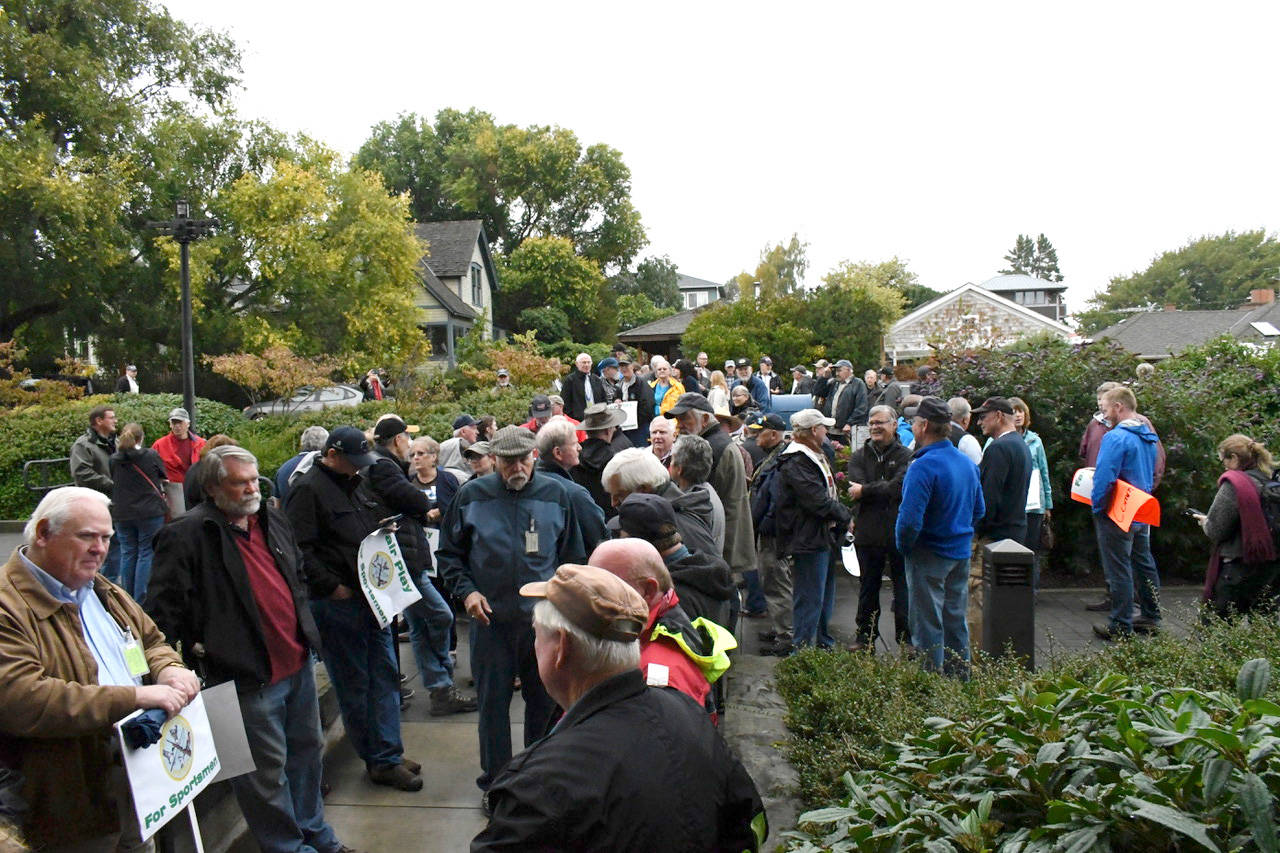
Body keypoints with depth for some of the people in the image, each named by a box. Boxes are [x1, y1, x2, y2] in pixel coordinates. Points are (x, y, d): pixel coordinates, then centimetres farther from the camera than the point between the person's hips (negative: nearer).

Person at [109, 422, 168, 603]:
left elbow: (112, 481, 10)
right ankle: (140, 600, 1)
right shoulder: (151, 456, -8)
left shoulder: (114, 459, 0)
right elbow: (163, 476, 4)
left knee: (127, 554, 12)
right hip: (150, 512, -3)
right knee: (146, 554, 1)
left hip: (122, 514, 3)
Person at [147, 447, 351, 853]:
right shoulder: (187, 536, -15)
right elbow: (164, 610, -17)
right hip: (249, 677, -8)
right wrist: (199, 646, -20)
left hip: (298, 663, 8)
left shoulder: (272, 519, 8)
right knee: (267, 770, 7)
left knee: (307, 751, 22)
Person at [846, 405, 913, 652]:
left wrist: (865, 491, -12)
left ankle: (906, 638, 16)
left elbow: (900, 487, -16)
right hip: (868, 533, 3)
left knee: (903, 588, 5)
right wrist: (884, 489, -15)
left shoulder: (906, 456, -2)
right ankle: (866, 637, 23)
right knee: (867, 588, 13)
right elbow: (857, 488, -6)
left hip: (899, 532, -3)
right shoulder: (859, 456, 9)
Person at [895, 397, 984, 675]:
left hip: (929, 556, -8)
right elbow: (979, 510, 14)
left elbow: (910, 519, -26)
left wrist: (903, 545, -9)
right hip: (961, 553, 8)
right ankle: (960, 677, 28)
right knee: (956, 620, 18)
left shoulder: (923, 466, -22)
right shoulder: (967, 462, 5)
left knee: (928, 625, 3)